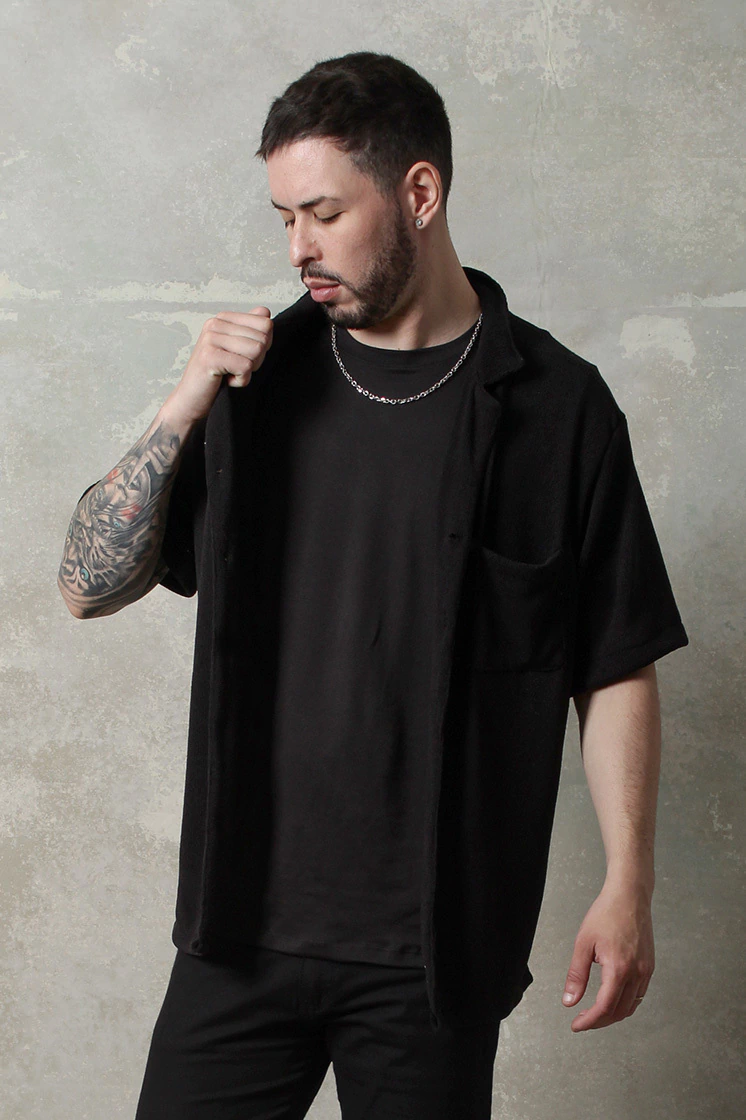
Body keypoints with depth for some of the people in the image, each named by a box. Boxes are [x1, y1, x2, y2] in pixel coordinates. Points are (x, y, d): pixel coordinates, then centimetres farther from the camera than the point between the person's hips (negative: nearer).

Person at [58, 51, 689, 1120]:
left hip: (434, 948, -2)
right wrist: (183, 409, -9)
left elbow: (617, 670, -1)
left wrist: (628, 886, -7)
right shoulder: (259, 375, 4)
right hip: (245, 920, 3)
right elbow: (90, 585, 3)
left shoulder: (554, 407, -4)